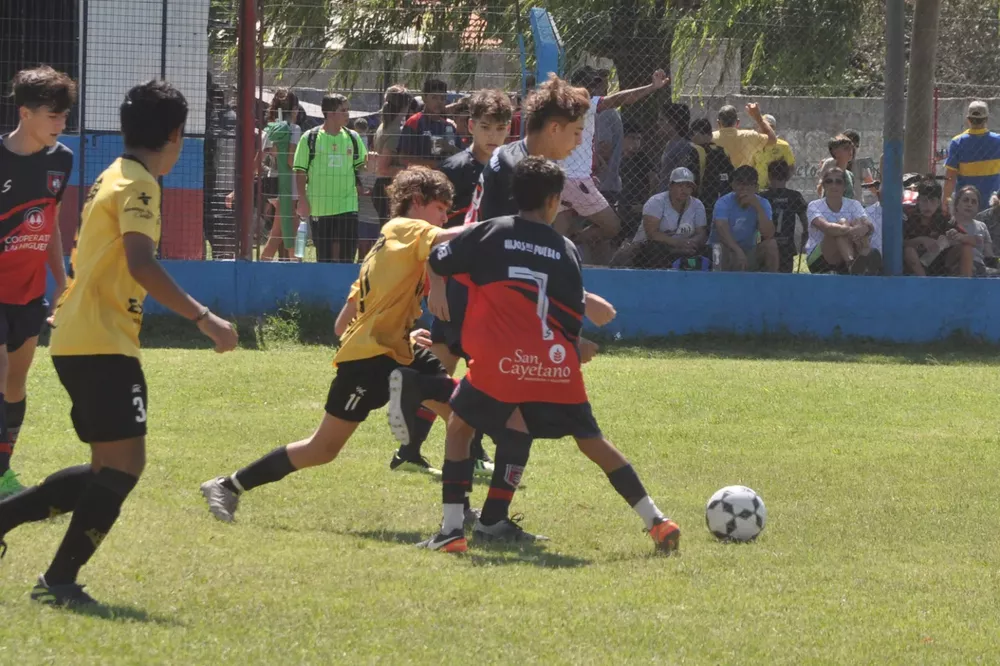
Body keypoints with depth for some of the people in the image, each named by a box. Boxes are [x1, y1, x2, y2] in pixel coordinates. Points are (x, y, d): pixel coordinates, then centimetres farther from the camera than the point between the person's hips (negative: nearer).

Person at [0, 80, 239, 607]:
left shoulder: (112, 179, 17)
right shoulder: (138, 187, -13)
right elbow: (141, 265, -27)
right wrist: (202, 318, -27)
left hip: (76, 341, 10)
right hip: (102, 345, -10)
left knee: (111, 467, 14)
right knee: (124, 463, -10)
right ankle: (59, 579, -11)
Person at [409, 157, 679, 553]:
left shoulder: (490, 234, 7)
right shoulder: (566, 250, 12)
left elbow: (435, 263, 18)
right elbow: (573, 322, 12)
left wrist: (436, 294, 39)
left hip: (501, 363, -2)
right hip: (556, 365, 2)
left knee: (460, 425, 19)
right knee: (591, 440, 17)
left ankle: (452, 529, 7)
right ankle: (656, 522, 12)